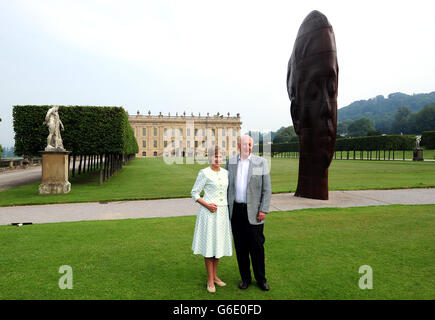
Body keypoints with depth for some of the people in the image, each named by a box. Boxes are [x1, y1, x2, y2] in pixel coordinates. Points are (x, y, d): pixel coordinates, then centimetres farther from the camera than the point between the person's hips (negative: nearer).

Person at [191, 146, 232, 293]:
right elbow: (194, 193, -5)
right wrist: (207, 205, -16)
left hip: (223, 213, 5)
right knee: (209, 245, 3)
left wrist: (229, 207, 10)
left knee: (219, 245, 13)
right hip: (209, 213, -5)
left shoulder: (226, 173, 8)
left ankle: (215, 276, 29)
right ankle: (210, 280, 17)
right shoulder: (204, 173, -7)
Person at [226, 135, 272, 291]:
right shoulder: (230, 161, 5)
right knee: (240, 247, 11)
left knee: (257, 247, 5)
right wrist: (226, 208, 8)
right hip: (235, 211, 3)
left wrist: (264, 210, -10)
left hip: (253, 212, -2)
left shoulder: (261, 162, -3)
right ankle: (245, 278, 27)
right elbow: (226, 185, 11)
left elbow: (267, 188, -3)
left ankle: (261, 279, 23)